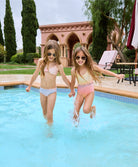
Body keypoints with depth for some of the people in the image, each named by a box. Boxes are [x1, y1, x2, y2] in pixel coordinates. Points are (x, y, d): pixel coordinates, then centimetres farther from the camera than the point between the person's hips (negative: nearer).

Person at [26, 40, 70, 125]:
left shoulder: (58, 65, -11)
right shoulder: (41, 61, -5)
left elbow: (64, 78, 2)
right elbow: (35, 75, 7)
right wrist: (29, 86, 16)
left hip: (52, 91, -3)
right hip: (42, 90, 3)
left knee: (50, 114, -5)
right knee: (44, 113, 19)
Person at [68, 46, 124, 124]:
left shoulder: (91, 66, -13)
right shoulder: (74, 70, -9)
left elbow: (104, 71, -2)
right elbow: (73, 82, 9)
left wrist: (117, 75, -2)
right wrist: (72, 91, 20)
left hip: (90, 91, -2)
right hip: (80, 92, 2)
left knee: (86, 110, -22)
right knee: (75, 113, -3)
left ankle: (92, 108, 14)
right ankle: (76, 122, 30)